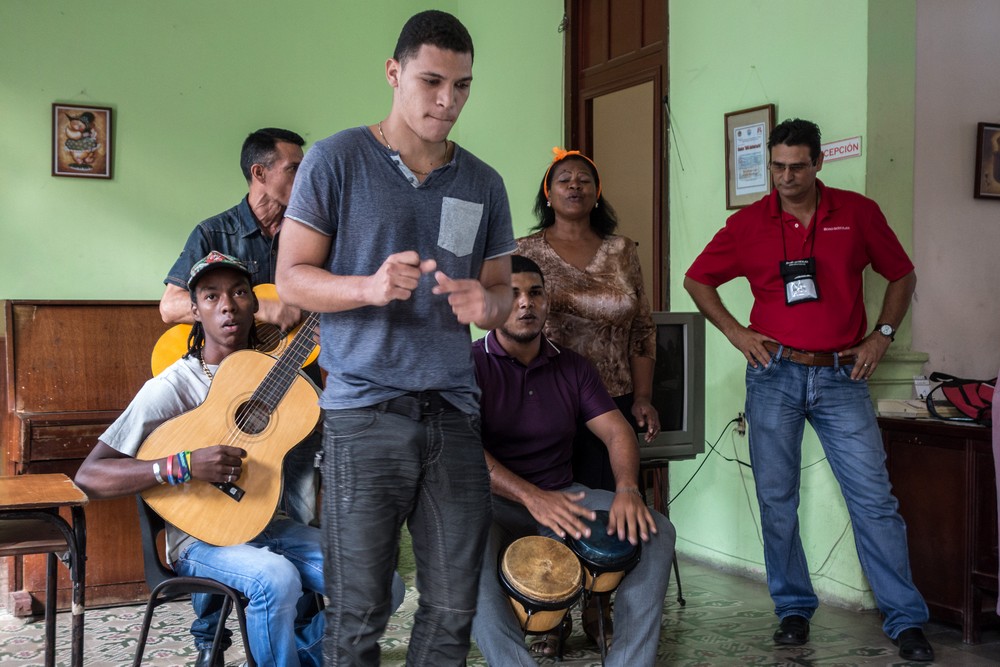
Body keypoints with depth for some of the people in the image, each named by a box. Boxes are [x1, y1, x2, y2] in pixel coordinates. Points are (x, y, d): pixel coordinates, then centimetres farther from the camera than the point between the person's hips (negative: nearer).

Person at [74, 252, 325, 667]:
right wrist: (185, 466, -30)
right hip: (202, 537, -5)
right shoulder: (172, 387, -10)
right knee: (276, 578, -36)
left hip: (270, 526, 5)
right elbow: (89, 476, -16)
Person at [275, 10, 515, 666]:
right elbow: (291, 277, -1)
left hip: (454, 411, 4)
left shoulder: (484, 184, 13)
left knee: (454, 609, 6)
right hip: (365, 410, -4)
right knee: (359, 614, 0)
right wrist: (371, 287, -20)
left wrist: (485, 302, -7)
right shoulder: (338, 159, 1)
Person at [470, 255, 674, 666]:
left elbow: (616, 431, 3)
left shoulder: (572, 368, 12)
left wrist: (627, 488, -20)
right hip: (494, 503, -4)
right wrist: (531, 497, -31)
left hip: (562, 496, 5)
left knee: (655, 532, -16)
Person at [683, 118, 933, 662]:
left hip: (842, 376, 0)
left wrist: (882, 334, 2)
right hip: (775, 375, 1)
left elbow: (902, 275, 14)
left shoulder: (858, 213, 3)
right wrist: (736, 333, 2)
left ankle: (906, 621, 7)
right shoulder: (748, 224, 2)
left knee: (874, 498, -3)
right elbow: (696, 280, 13)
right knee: (776, 499, 5)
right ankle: (793, 608, 19)